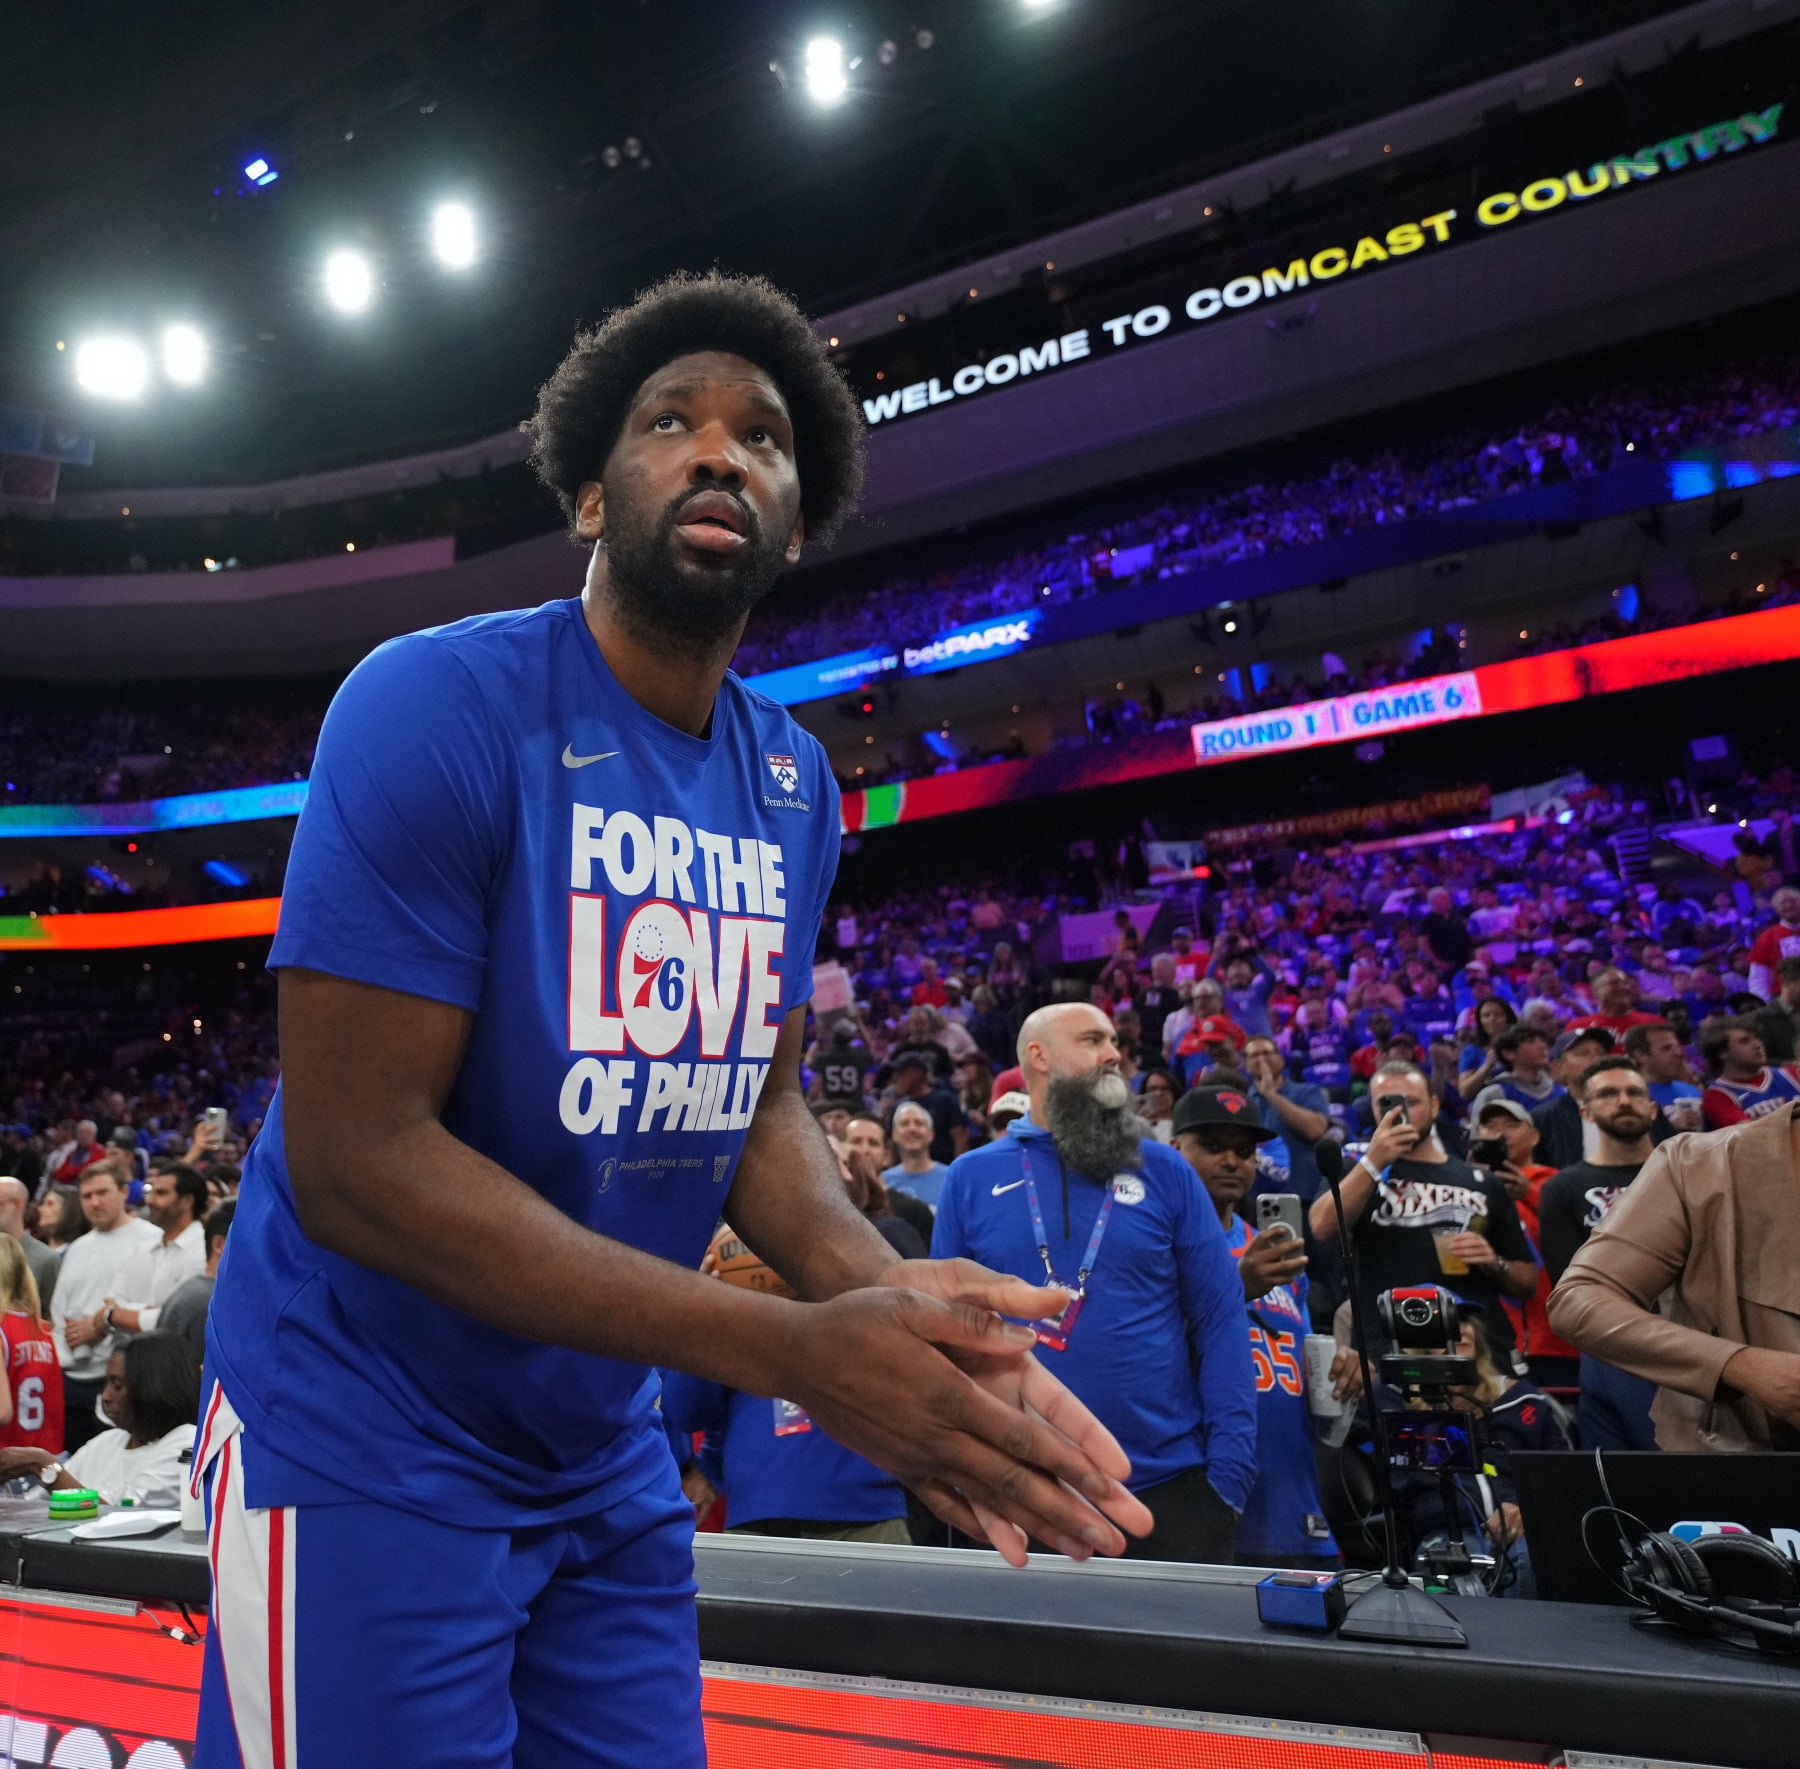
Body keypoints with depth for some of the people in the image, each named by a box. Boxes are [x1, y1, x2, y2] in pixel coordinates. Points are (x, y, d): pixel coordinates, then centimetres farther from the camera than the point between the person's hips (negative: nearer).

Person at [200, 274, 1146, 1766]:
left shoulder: (793, 786, 0)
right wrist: (791, 1350, -28)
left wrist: (882, 1288, -19)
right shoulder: (440, 706, -20)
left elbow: (761, 1105, 4)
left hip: (607, 1457, 6)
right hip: (367, 1451, -6)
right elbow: (353, 1159, -23)